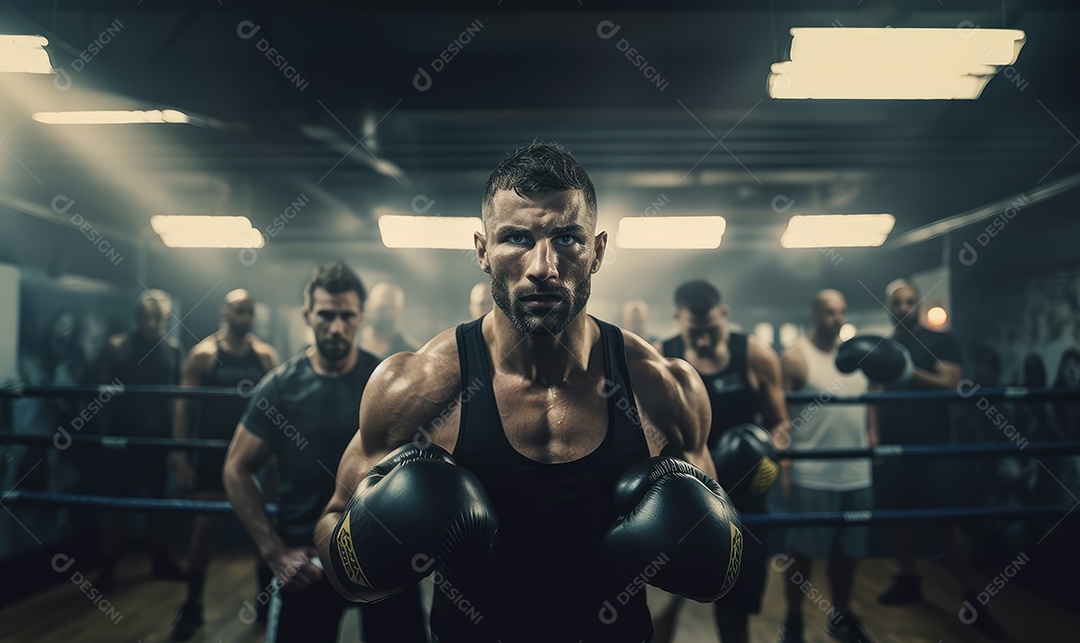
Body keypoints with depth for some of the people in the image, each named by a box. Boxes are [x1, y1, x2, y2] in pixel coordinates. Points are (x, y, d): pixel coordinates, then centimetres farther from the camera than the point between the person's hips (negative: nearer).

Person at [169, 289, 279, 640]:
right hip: (212, 450, -2)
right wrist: (180, 456, -11)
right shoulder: (203, 353, -4)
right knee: (205, 523, 1)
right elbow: (184, 405, -5)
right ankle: (193, 605, 13)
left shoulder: (265, 355, 1)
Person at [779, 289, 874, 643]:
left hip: (856, 473, 6)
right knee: (801, 551, 5)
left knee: (847, 551, 15)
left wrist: (872, 435, 7)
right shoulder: (796, 357, -8)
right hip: (811, 476, -5)